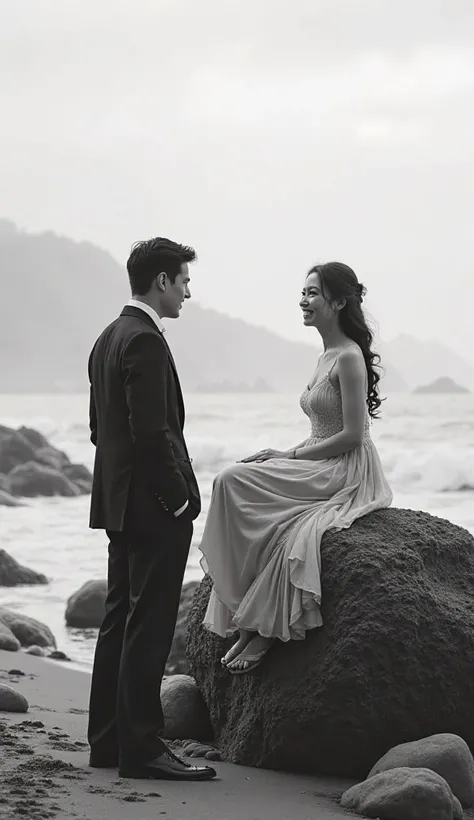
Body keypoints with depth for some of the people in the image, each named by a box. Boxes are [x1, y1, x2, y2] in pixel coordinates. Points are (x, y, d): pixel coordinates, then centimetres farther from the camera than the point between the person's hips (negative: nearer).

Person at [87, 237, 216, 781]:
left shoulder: (108, 339, 15)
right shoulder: (145, 341, -16)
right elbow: (152, 432, -22)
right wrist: (178, 498, -15)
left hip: (120, 505, 10)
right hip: (154, 509, -10)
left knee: (120, 622, 13)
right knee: (148, 628, -7)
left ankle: (108, 741, 18)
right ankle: (141, 749, -5)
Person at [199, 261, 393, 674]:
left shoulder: (350, 358, -13)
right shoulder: (329, 356, 16)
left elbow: (352, 435, -18)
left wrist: (287, 456, -14)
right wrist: (280, 455, 4)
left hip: (345, 474, -9)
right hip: (322, 470, 9)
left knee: (234, 482, -18)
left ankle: (259, 626, -10)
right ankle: (253, 625, -14)